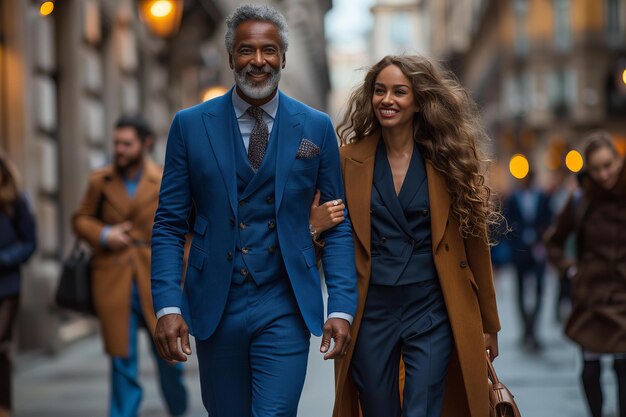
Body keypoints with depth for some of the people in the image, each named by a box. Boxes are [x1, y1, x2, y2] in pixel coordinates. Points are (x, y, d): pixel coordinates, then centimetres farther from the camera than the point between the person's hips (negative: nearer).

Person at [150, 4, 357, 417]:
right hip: (214, 307, 1)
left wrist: (341, 308, -6)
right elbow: (169, 225, 1)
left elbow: (338, 225, 3)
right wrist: (168, 306, -10)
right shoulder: (191, 125, 1)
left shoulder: (316, 128, 2)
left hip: (285, 309, -1)